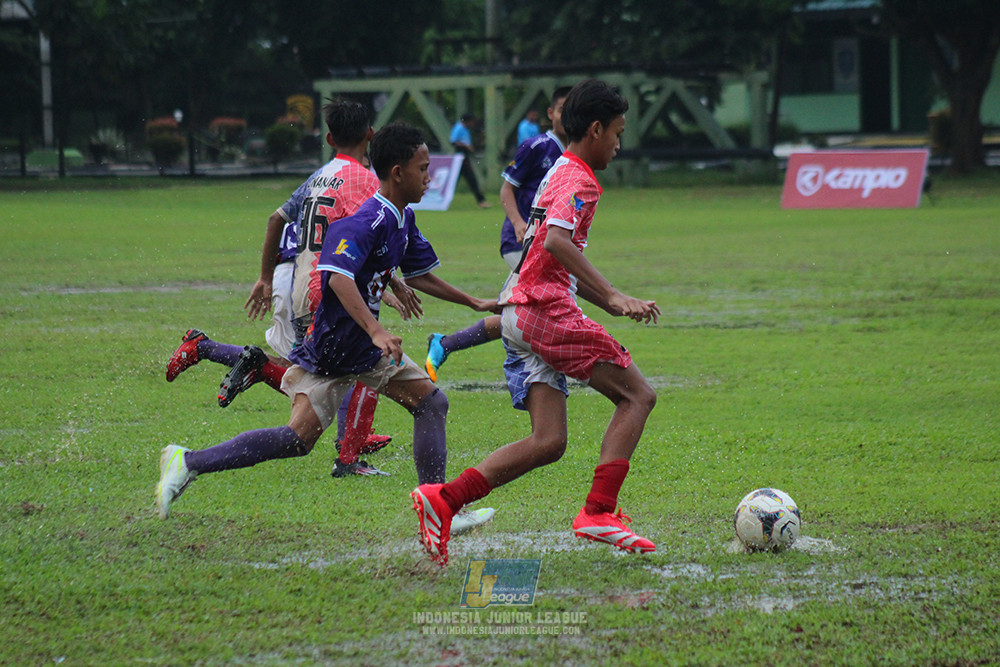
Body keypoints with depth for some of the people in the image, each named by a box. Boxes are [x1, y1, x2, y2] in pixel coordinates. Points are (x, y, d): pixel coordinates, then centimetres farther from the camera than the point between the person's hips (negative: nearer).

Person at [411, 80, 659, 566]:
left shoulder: (558, 174, 24)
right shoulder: (579, 180, -7)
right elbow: (557, 241, -26)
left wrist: (610, 304, 27)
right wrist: (613, 297, -28)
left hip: (518, 315, 9)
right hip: (546, 311, -9)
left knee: (548, 441, 3)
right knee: (637, 396, -4)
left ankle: (442, 499, -7)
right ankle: (598, 513, -14)